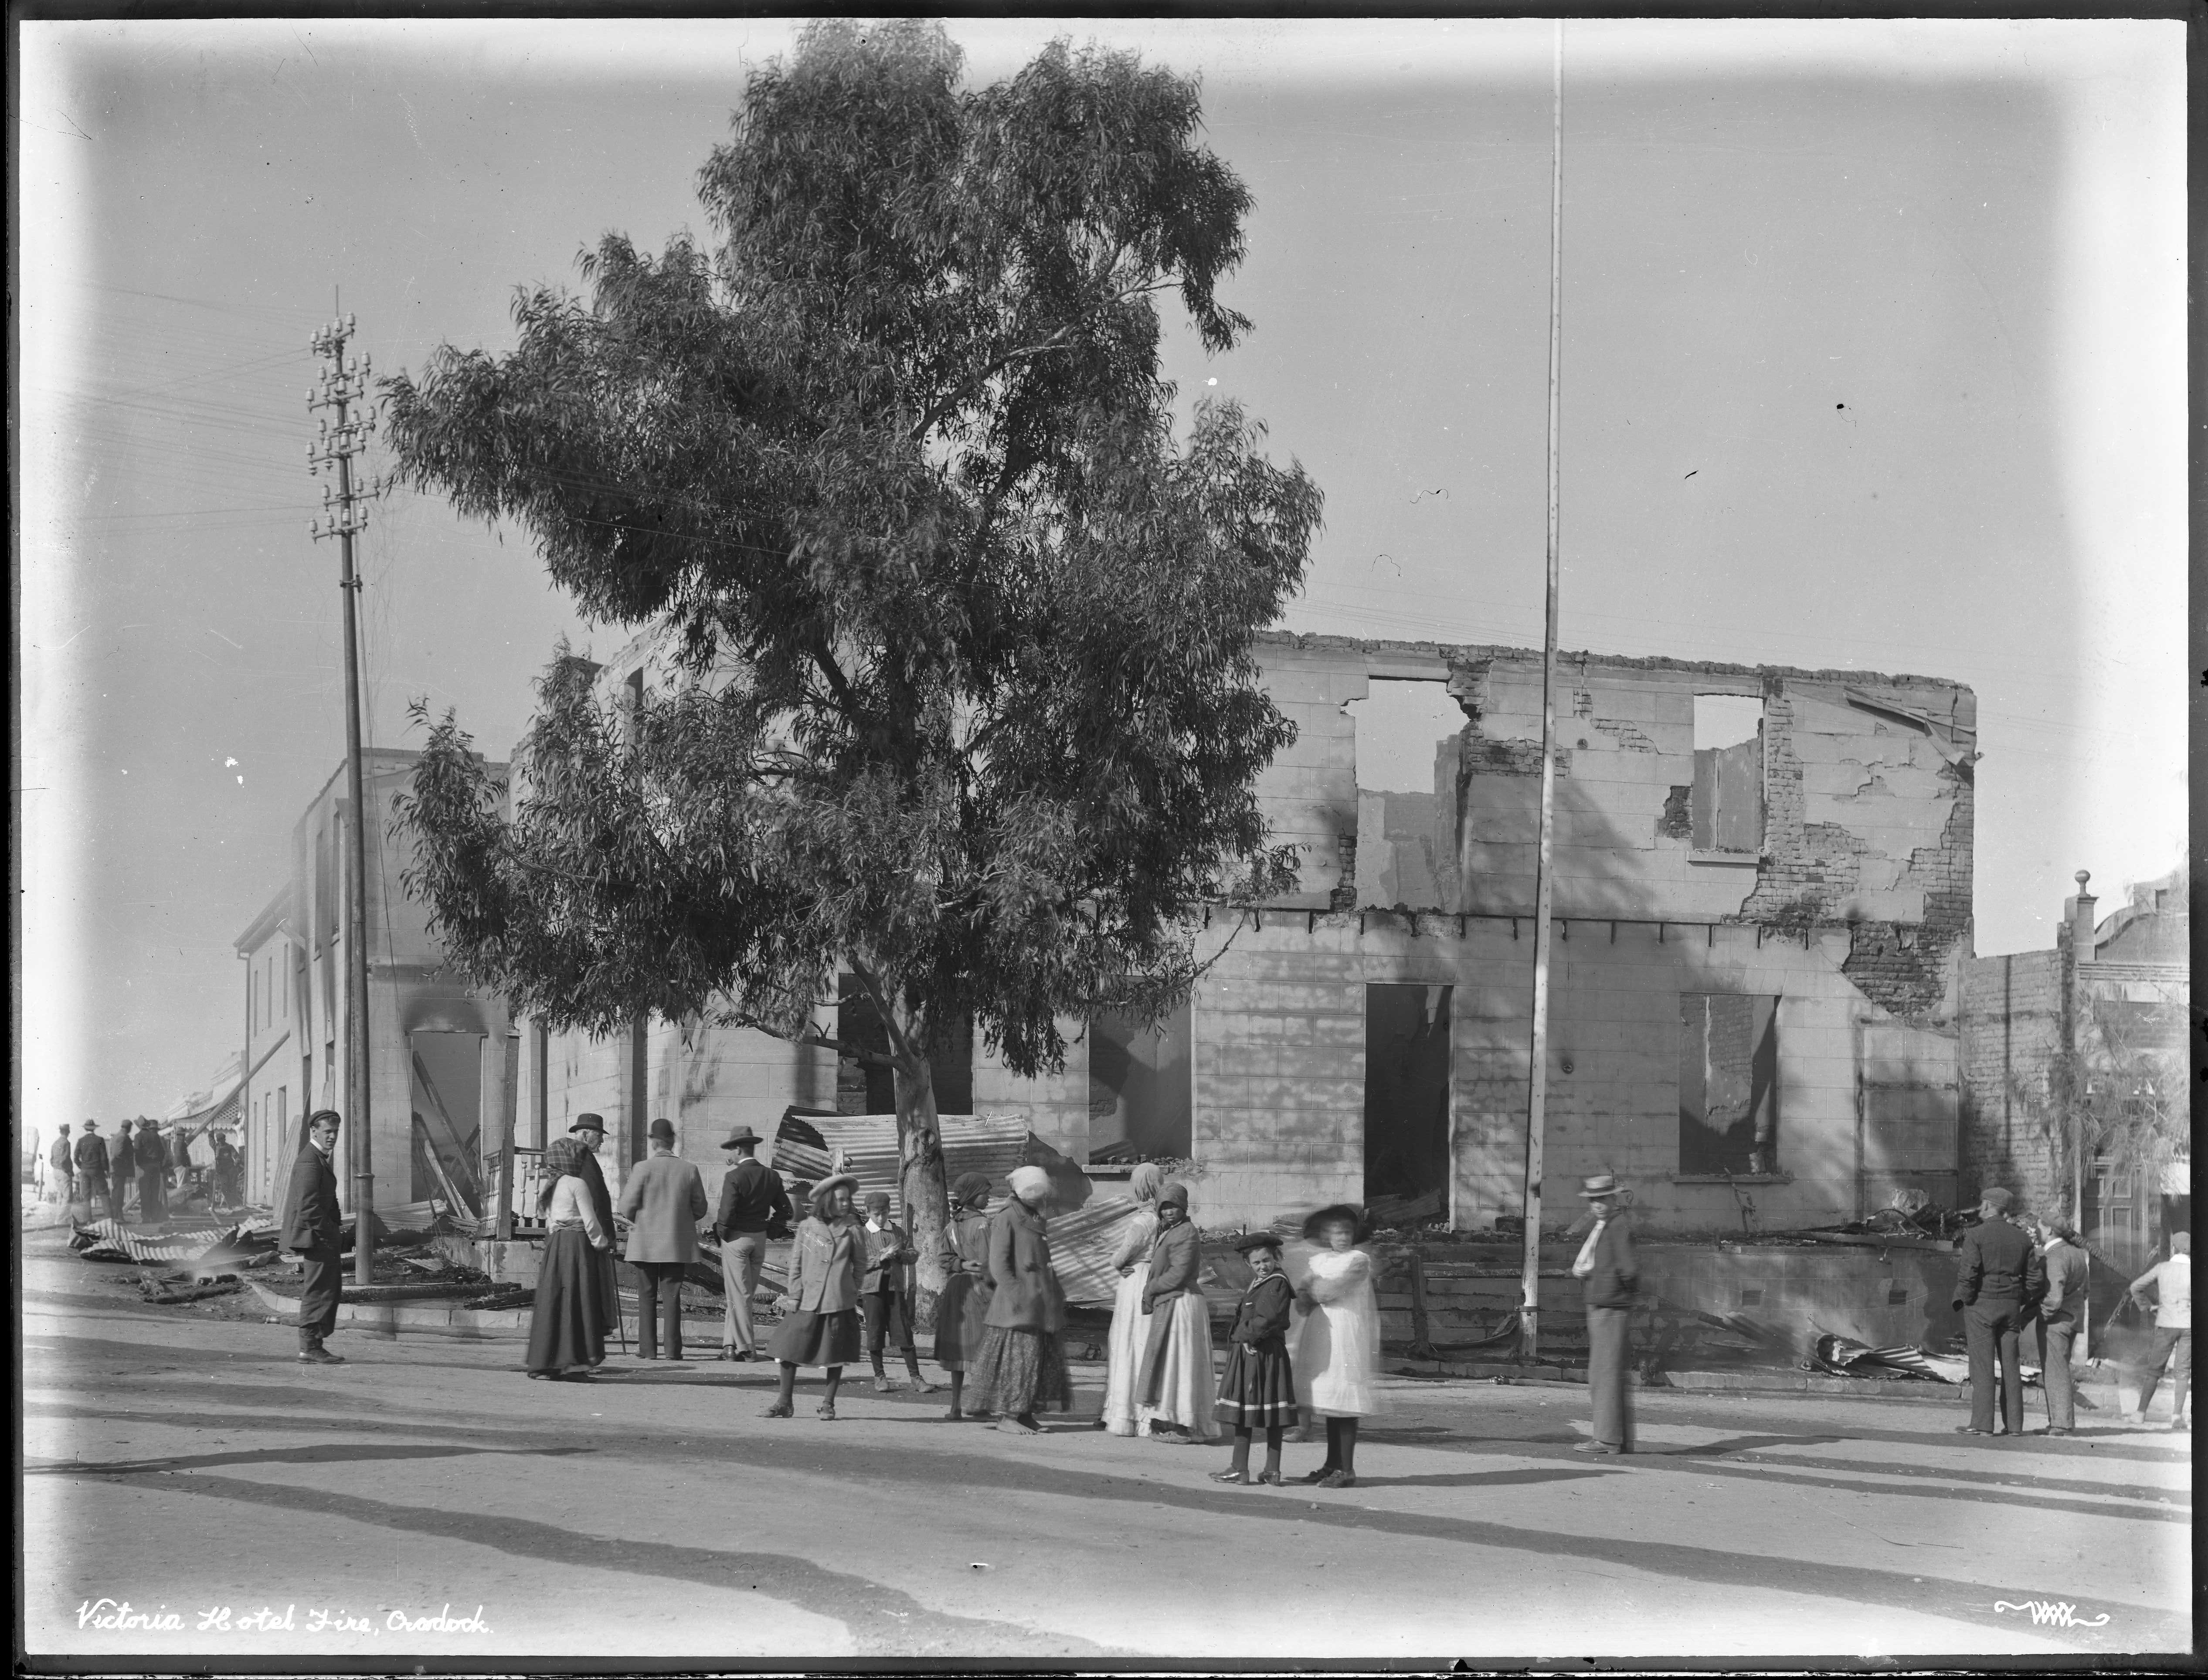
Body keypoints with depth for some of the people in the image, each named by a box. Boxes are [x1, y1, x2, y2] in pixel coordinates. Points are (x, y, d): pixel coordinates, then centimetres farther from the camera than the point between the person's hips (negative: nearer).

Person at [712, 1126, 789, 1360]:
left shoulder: (734, 1177, -16)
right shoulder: (772, 1176, 3)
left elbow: (727, 1212, -21)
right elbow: (784, 1208, 8)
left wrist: (721, 1232, -3)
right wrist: (771, 1231, 13)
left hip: (736, 1238, -6)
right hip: (760, 1239, 6)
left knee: (739, 1294, 1)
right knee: (746, 1293, 14)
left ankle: (747, 1347, 1)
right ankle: (731, 1344, 18)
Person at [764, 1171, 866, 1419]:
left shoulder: (853, 1230, 2)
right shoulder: (807, 1228, 3)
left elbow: (860, 1264, 10)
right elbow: (796, 1262, 6)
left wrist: (852, 1292, 7)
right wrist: (795, 1294, 1)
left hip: (839, 1302, 0)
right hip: (808, 1301, 1)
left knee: (835, 1353, 4)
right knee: (790, 1347, -1)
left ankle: (828, 1404, 16)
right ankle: (785, 1402, 10)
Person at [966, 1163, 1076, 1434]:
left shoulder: (1035, 1219, 17)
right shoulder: (1007, 1219, -9)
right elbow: (998, 1263, -14)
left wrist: (1056, 1296, 17)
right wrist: (1016, 1295, -20)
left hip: (1040, 1304, 9)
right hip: (1017, 1306, -9)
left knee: (1044, 1357, 8)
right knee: (1017, 1356, -9)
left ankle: (1025, 1413, 13)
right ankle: (1006, 1416, -5)